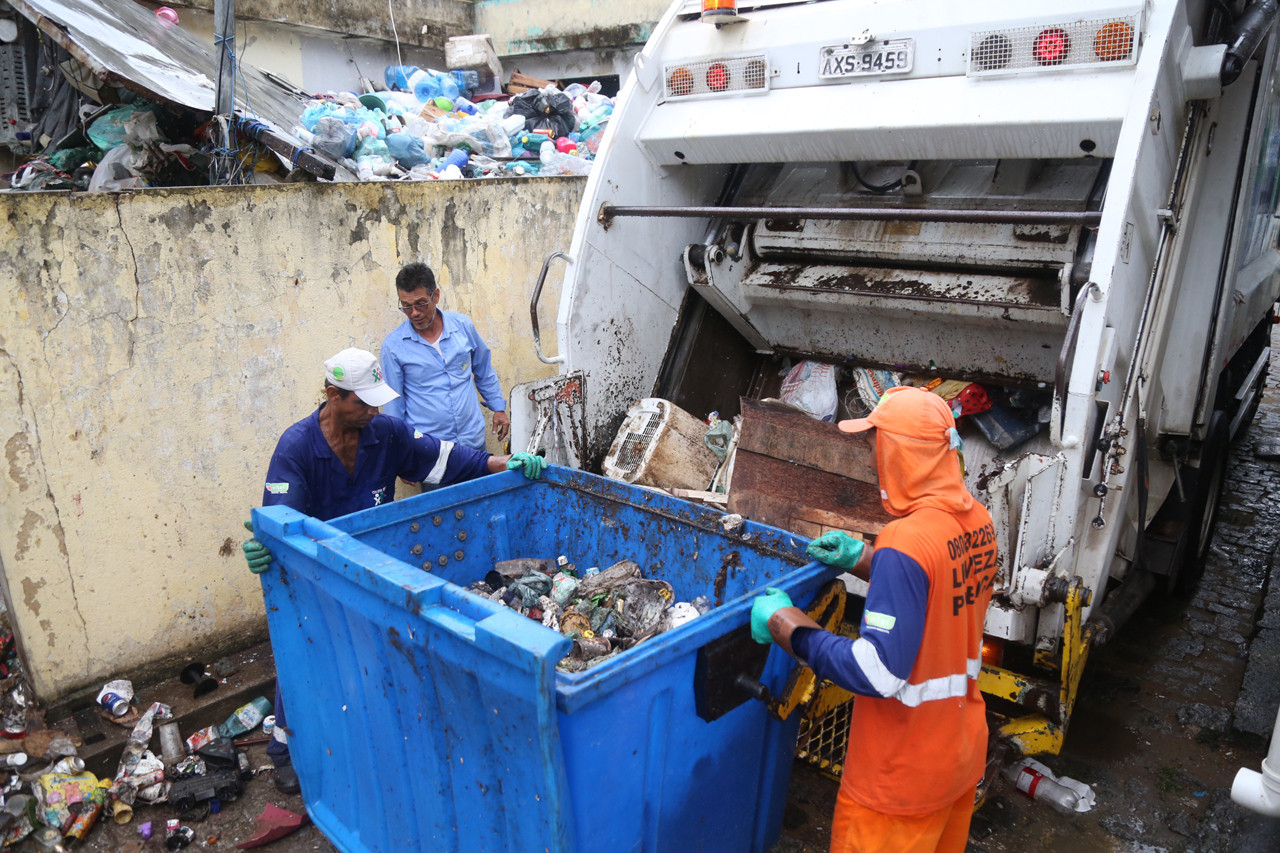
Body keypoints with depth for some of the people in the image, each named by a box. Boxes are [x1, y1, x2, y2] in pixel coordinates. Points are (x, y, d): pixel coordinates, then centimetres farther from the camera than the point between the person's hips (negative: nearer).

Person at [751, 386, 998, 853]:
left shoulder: (906, 543, -31)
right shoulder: (978, 521, -3)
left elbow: (876, 673, -33)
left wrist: (782, 621, -25)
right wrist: (861, 559, 8)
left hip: (904, 774, -8)